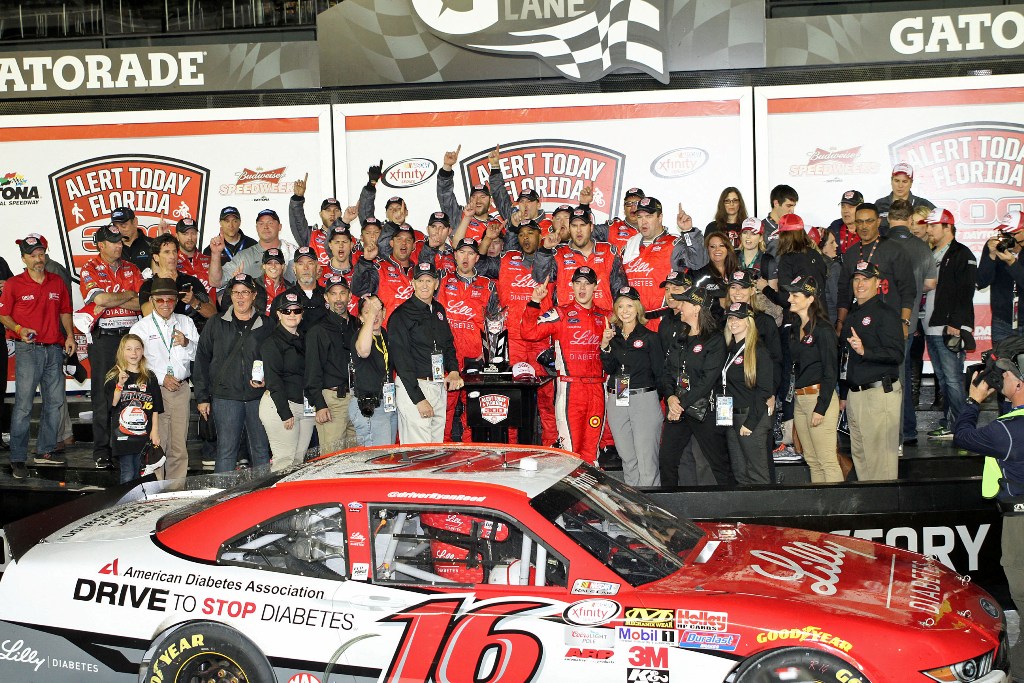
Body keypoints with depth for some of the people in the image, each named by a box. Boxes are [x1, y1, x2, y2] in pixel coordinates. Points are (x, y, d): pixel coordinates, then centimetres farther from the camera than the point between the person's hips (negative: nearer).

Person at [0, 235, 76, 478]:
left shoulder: (57, 282, 11)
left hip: (54, 349, 5)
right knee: (24, 404, -7)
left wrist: (69, 335, 6)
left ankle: (45, 451, 20)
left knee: (55, 402, 8)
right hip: (28, 349, -5)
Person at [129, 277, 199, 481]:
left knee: (179, 446, 3)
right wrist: (161, 378, -11)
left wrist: (187, 343, -8)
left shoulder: (186, 323, 14)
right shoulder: (141, 327, 4)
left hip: (181, 389, 3)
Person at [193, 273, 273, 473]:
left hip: (258, 397, 1)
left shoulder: (266, 325, 7)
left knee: (261, 450, 6)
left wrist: (267, 380, -6)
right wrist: (202, 396, 2)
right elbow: (202, 359, 7)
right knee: (226, 451, 0)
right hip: (225, 397, -1)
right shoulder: (216, 324, 6)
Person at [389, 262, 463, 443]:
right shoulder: (401, 315, -9)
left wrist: (454, 370, 5)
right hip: (413, 387, -7)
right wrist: (419, 399, -18)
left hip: (440, 387, 7)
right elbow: (402, 361, -13)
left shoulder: (439, 310, 14)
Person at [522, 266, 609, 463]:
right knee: (570, 447, -5)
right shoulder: (560, 314, 1)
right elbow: (529, 332, -11)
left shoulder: (605, 317, 14)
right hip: (569, 387, -4)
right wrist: (535, 302, -17)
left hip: (596, 387, 4)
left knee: (592, 446, 8)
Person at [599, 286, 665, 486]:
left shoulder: (650, 337, 0)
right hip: (616, 402, 4)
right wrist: (605, 345, -13)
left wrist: (666, 402, -5)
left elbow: (660, 372, 0)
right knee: (628, 460, 11)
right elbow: (609, 368, 1)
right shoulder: (612, 336, 12)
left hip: (645, 400, -4)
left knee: (647, 461, -8)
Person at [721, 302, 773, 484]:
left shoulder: (758, 351, -9)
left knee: (757, 475, -3)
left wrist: (750, 423, -16)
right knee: (739, 473, 10)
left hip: (752, 417, -7)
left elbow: (764, 390, -13)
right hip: (731, 418, 7)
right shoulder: (729, 350, 13)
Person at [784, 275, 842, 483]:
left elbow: (831, 371, -12)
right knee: (812, 461, 11)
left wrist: (821, 408, -17)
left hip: (819, 397, -8)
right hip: (799, 399, 8)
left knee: (827, 461, -8)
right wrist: (793, 402, 11)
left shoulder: (823, 329, -9)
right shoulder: (794, 330, 14)